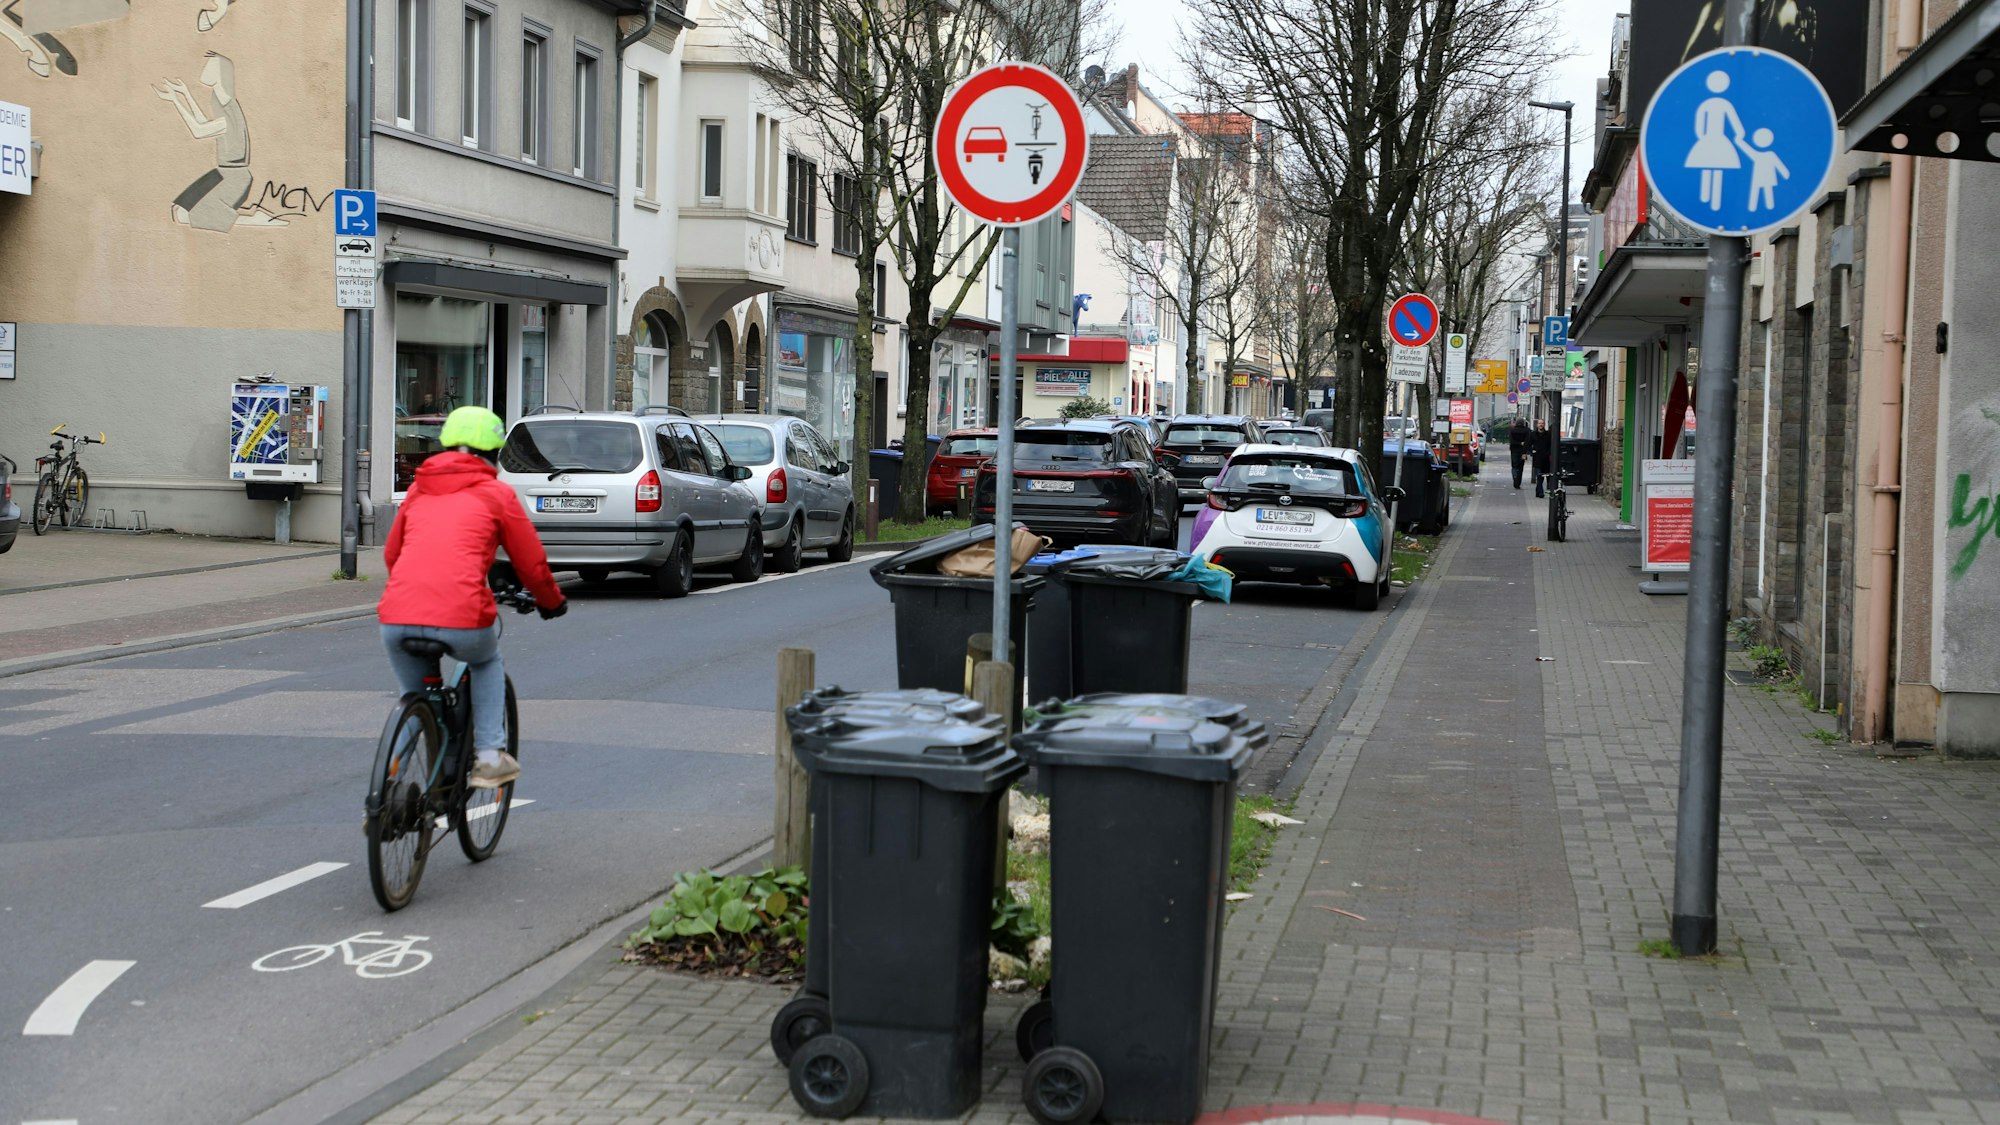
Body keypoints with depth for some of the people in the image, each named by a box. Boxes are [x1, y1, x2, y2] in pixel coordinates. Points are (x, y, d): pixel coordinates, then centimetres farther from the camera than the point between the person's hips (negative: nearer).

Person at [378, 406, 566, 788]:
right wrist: (552, 603, 36)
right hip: (461, 618, -3)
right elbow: (532, 566, 16)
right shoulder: (497, 494, 12)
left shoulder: (419, 489, 24)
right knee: (487, 660, 31)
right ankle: (490, 756, 21)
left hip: (396, 619, 3)